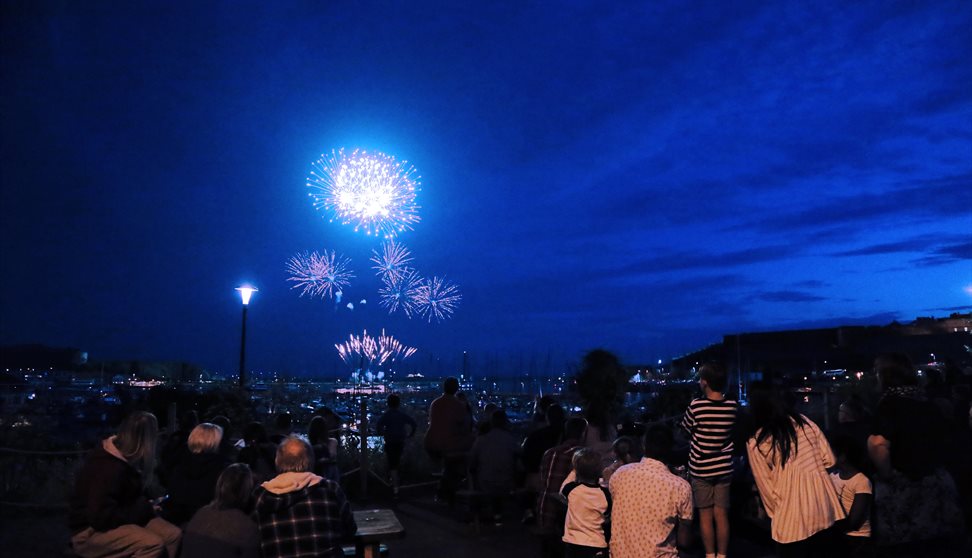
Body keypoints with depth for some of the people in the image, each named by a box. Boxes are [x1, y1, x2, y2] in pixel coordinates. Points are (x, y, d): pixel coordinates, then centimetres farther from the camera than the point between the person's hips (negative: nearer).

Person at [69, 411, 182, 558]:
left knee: (173, 535, -12)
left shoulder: (126, 459, 6)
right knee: (153, 543, -30)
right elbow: (101, 518, -29)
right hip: (90, 531, -9)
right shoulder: (108, 467, -25)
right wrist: (143, 510, -18)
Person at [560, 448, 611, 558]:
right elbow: (607, 519, 3)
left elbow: (562, 490, 11)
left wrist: (574, 472, 17)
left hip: (573, 544, 0)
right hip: (597, 546, 0)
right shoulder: (604, 493, -12)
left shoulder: (571, 489, -14)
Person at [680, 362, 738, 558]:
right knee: (722, 515, 10)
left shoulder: (696, 406, -16)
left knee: (705, 515, 9)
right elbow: (734, 432, 8)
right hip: (724, 468, 3)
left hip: (701, 468, -3)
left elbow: (686, 430, -2)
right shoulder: (733, 406, -7)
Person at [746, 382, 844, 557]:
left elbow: (767, 489, -4)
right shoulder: (805, 421, 0)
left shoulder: (755, 443, -11)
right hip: (825, 509, 5)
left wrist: (776, 514, 12)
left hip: (793, 518, -4)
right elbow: (829, 460, 6)